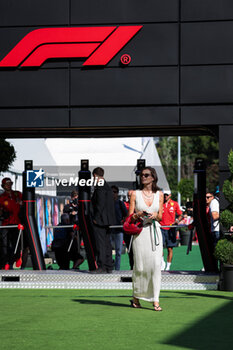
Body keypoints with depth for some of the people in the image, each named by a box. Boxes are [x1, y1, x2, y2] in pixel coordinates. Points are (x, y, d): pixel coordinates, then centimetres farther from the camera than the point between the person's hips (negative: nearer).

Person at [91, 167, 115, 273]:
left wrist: (96, 218, -16)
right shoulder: (107, 187, 16)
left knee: (100, 244, -8)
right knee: (107, 243, 11)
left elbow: (100, 203, -20)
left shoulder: (100, 187, -13)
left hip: (100, 220, -10)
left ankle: (101, 267, -9)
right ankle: (109, 267, 14)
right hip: (107, 220, 10)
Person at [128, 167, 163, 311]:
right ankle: (136, 297, 20)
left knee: (156, 265, -9)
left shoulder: (159, 194, 9)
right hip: (140, 232, -1)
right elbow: (130, 216, 5)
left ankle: (155, 300, -8)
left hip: (155, 231, 1)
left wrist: (155, 215, -9)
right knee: (139, 266, 1)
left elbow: (160, 216, 13)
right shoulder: (135, 194, 4)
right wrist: (138, 215, -15)